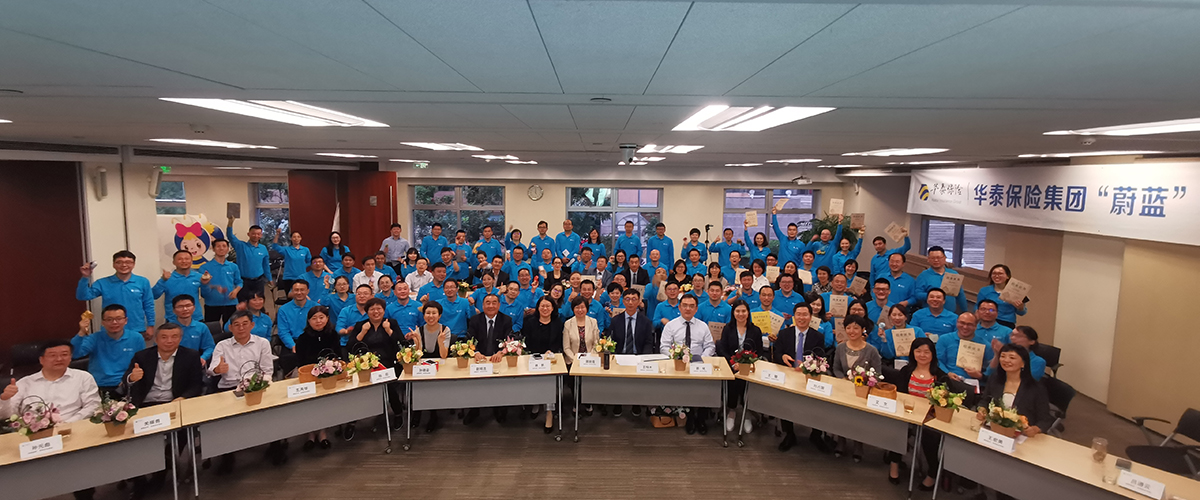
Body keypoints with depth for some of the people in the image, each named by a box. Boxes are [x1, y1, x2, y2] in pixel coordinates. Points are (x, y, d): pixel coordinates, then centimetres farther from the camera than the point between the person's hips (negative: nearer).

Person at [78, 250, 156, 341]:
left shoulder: (143, 282, -1)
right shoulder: (103, 283, 0)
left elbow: (148, 305, 4)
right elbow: (82, 296, -7)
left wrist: (151, 325, 2)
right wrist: (85, 277, -19)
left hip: (137, 331, 0)